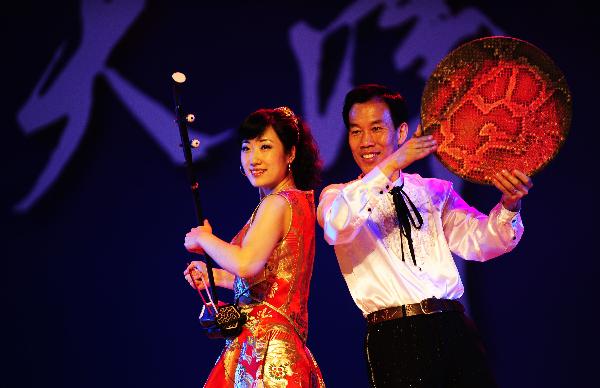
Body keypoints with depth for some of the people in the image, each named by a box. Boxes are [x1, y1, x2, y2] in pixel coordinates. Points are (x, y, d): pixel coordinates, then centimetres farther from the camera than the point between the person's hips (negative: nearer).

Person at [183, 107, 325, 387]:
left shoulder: (277, 203, -12)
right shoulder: (300, 201, 17)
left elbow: (246, 264, -26)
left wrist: (202, 239, -9)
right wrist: (216, 276, 23)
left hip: (264, 345, -10)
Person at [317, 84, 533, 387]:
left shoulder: (434, 191, 17)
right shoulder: (338, 196, 8)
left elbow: (477, 242, 5)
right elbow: (337, 227, -16)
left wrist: (508, 206, -14)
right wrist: (391, 165, -24)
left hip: (455, 329, 3)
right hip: (395, 339, -3)